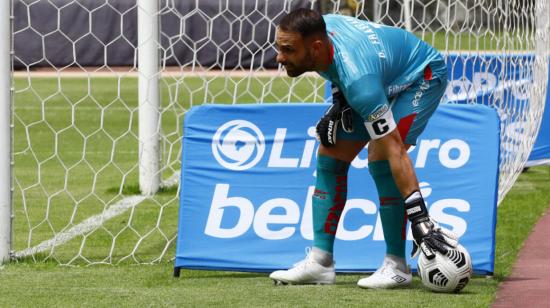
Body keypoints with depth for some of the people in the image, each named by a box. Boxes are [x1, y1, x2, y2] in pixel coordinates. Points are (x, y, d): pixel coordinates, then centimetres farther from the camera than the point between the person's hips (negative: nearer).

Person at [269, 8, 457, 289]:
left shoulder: (358, 80, -43)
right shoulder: (321, 28, -22)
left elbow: (395, 152, -41)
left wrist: (420, 220, -43)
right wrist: (339, 106, -8)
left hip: (423, 76, -8)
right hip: (387, 79, 8)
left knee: (380, 155, -28)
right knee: (330, 155, 0)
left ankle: (396, 266, -18)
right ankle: (319, 262, 4)